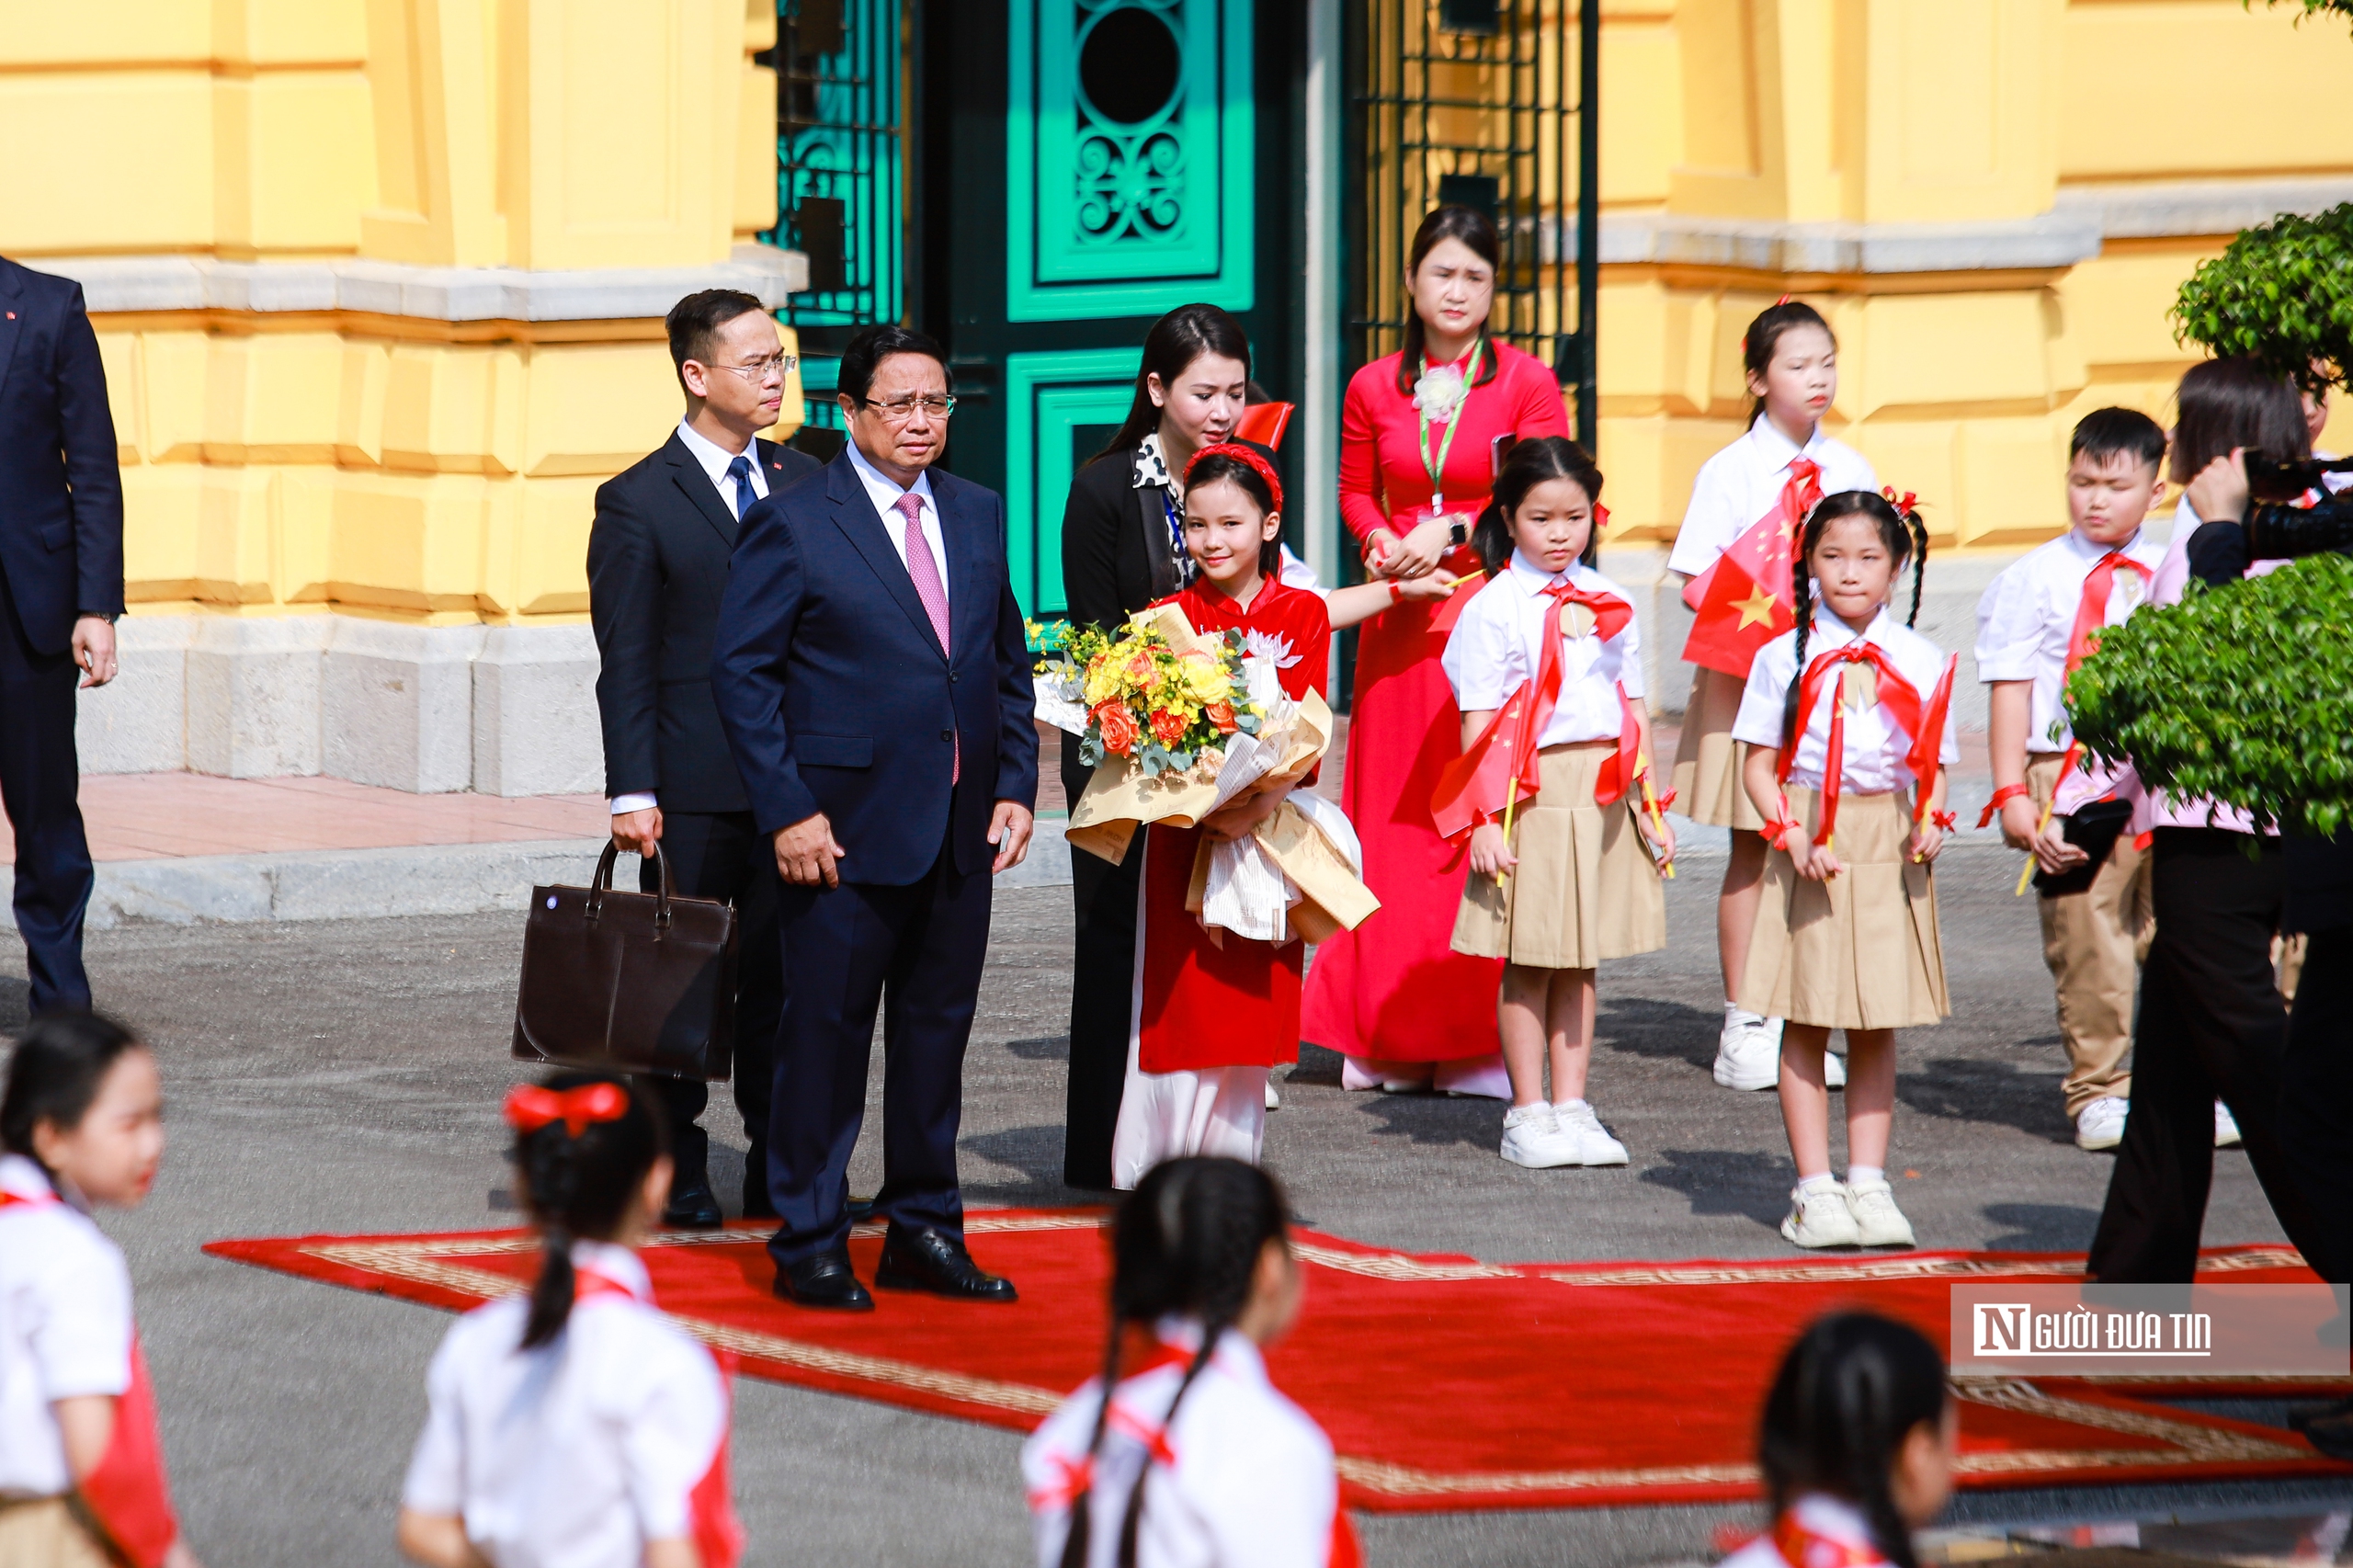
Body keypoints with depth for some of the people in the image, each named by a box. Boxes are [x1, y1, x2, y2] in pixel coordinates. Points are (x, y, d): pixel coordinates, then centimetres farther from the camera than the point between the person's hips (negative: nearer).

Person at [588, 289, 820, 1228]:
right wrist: (632, 793, -11)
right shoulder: (639, 501, -4)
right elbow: (625, 662, -5)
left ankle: (781, 1168, 14)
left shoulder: (805, 484, 11)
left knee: (784, 975, 6)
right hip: (693, 787, -4)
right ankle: (675, 1173, 11)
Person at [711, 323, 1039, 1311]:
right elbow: (741, 672, -8)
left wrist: (1015, 786, 6)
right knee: (826, 1034, -1)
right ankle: (810, 1244, 8)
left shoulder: (978, 515, 12)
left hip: (962, 824, 5)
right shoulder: (794, 523, -6)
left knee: (938, 1032, 11)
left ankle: (924, 1232, 21)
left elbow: (1009, 663, 18)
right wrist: (787, 811, -14)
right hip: (845, 826, -5)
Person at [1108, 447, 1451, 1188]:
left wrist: (1260, 806, -19)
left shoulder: (1303, 616, 2)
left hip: (1269, 828, 1)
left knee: (1248, 1008, 4)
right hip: (1184, 834, -1)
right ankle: (1164, 1175, 3)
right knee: (1181, 1005, -3)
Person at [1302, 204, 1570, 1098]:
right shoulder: (1373, 389, 8)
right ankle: (1391, 1035, 8)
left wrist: (1449, 533, -16)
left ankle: (1482, 1037, -2)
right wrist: (1381, 540, 0)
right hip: (1401, 623, 3)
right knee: (1394, 816, 2)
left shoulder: (1526, 384, -1)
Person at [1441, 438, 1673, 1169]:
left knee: (1581, 959, 9)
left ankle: (1573, 1107, 15)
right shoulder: (1493, 608, -5)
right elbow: (1478, 723, -7)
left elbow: (1632, 705, 15)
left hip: (1604, 799, 4)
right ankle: (1528, 1114, 8)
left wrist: (1651, 806, 12)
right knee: (1528, 963, 1)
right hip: (1533, 793, -4)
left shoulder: (1608, 602, 10)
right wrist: (1483, 819, -13)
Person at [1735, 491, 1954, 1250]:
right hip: (1810, 846, -1)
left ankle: (1868, 1183, 10)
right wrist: (1792, 836, -13)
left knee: (1878, 1025, 5)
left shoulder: (1919, 660, 6)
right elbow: (1759, 766, 2)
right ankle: (1814, 1188, 5)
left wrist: (1931, 822, -10)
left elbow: (1933, 766, 10)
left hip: (1888, 847, 1)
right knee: (1805, 1022, 0)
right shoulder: (1785, 658, 2)